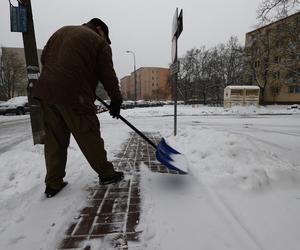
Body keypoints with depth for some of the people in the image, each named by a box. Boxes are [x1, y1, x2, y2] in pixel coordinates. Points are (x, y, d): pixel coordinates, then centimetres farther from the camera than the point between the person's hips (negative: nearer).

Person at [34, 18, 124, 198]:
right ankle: (106, 174, 17)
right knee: (89, 137, 2)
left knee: (54, 139, 11)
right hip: (73, 94, -6)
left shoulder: (62, 31, 26)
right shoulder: (99, 42, 7)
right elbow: (108, 76, 1)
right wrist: (116, 101, 7)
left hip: (46, 90, 7)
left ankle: (53, 183, 19)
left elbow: (44, 57, 24)